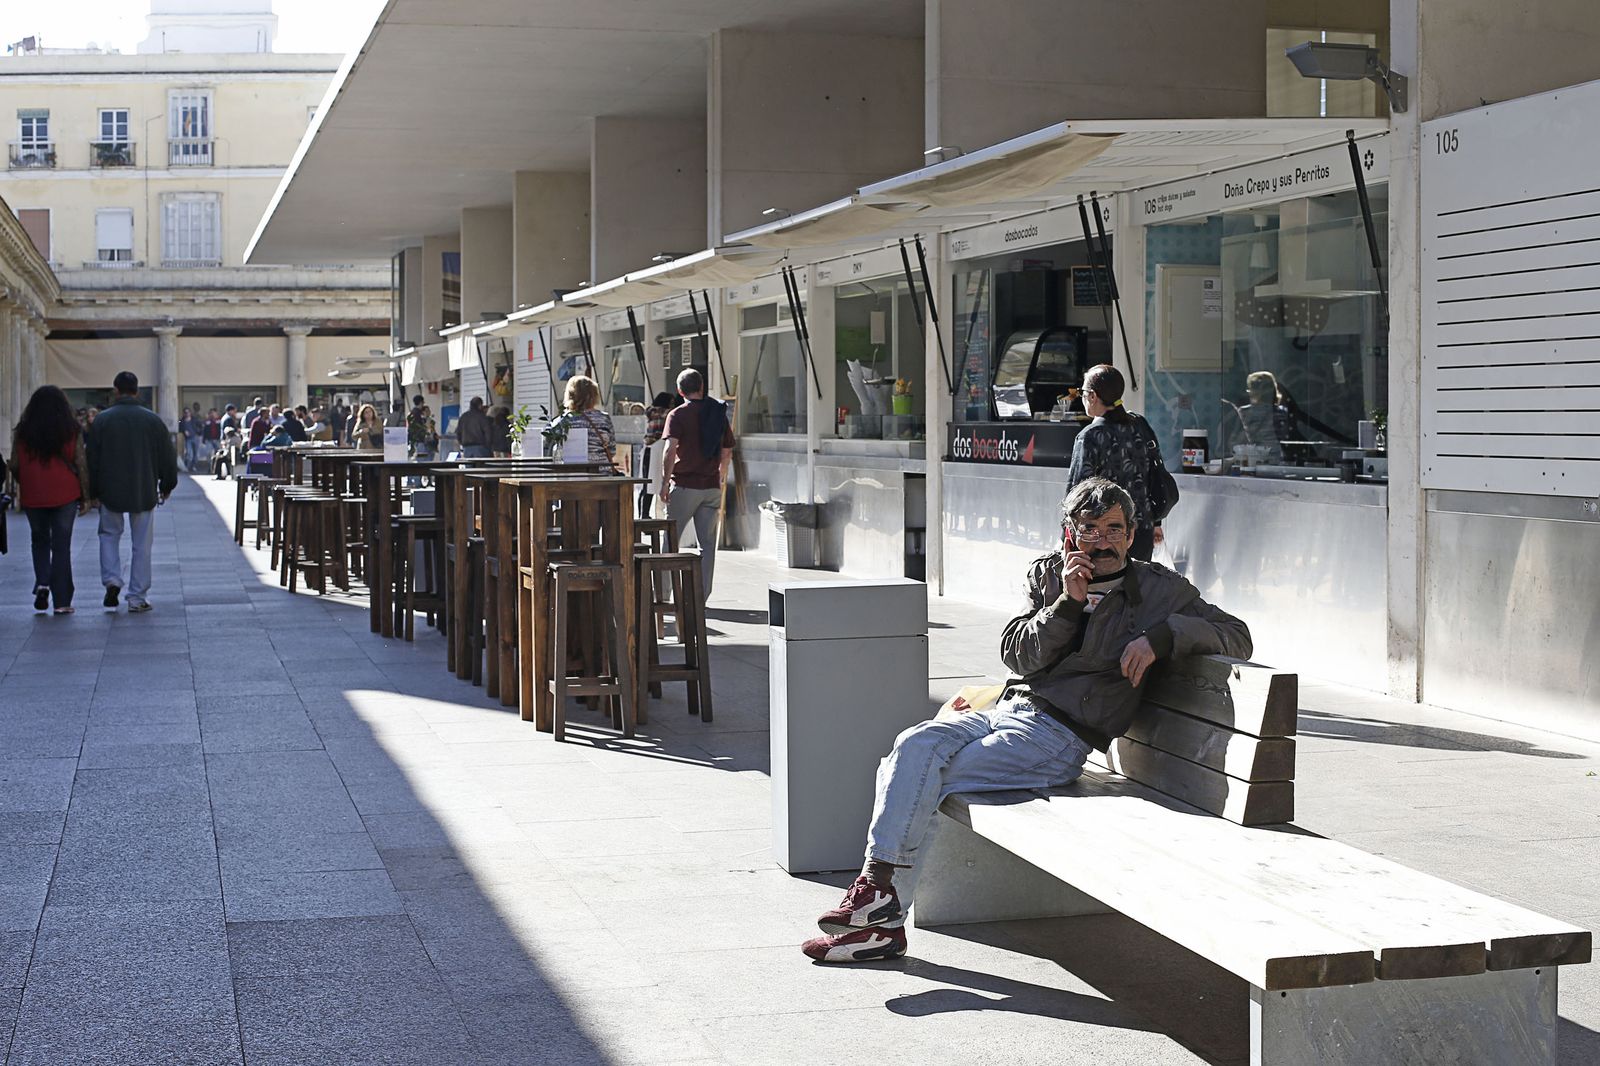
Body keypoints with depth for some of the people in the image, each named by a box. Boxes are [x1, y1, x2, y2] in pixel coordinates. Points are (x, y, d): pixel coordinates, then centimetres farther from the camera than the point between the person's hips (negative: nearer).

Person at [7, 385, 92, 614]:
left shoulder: (23, 431, 1)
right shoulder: (72, 430, -1)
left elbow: (14, 466, 4)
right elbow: (81, 465, -3)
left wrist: (22, 489, 21)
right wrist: (85, 497, 3)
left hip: (32, 495, 1)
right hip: (65, 494, -1)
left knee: (40, 540, 20)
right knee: (61, 545, 4)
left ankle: (42, 584, -1)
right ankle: (62, 601, 2)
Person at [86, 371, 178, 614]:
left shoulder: (102, 420, -5)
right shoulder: (153, 420, -2)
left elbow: (92, 460, -2)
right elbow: (167, 457, 4)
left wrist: (92, 492, 7)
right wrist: (167, 486, 16)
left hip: (111, 492, 0)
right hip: (144, 492, 0)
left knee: (109, 534, 18)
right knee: (142, 543, 5)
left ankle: (112, 580, -1)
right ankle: (138, 597, 6)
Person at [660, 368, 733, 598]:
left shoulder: (678, 415, -6)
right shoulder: (719, 414, 9)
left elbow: (670, 451, -17)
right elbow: (727, 452, 16)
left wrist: (665, 482, -12)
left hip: (684, 485, -4)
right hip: (711, 486, 4)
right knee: (707, 543, 6)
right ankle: (702, 595, 5)